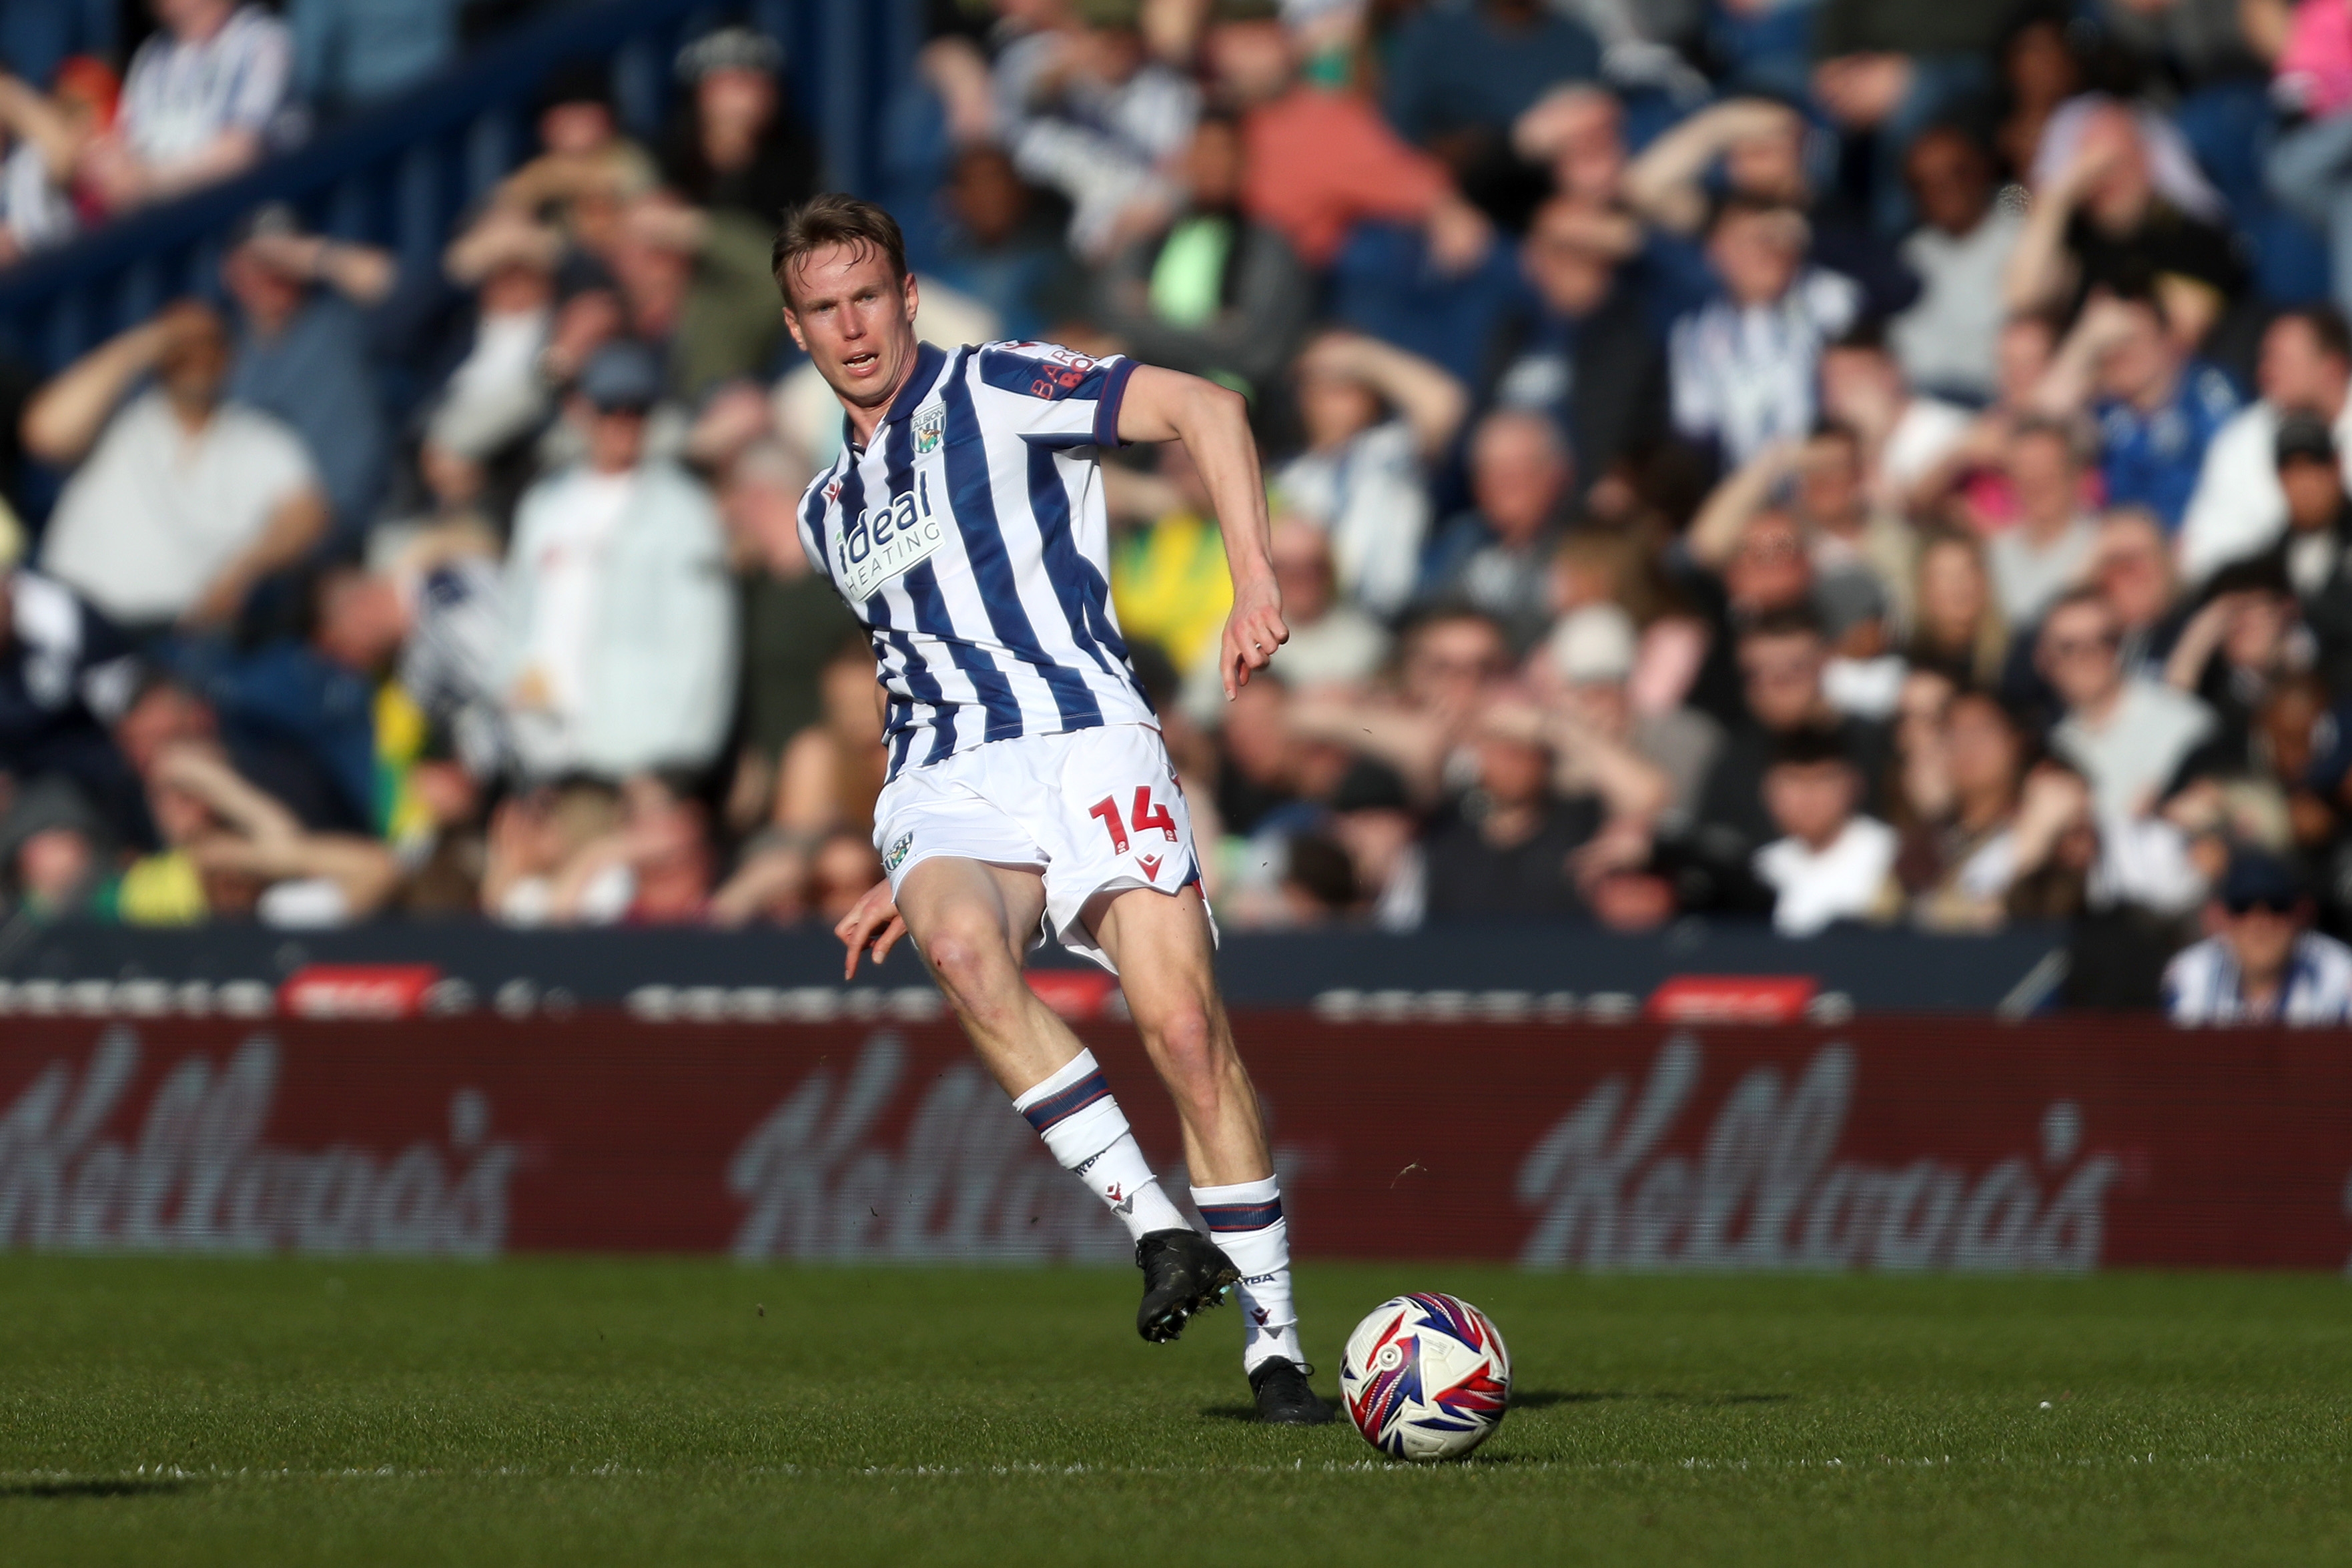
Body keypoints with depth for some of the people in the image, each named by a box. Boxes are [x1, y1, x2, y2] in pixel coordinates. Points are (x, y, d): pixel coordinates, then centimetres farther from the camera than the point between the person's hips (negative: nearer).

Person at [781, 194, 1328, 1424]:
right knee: (959, 946, -32)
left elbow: (1203, 407, -3)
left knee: (1183, 1023, -18)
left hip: (1085, 741, -4)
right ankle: (1157, 1231, -29)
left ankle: (1275, 1340, -7)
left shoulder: (991, 391, 5)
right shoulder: (829, 512, 26)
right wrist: (907, 874, 29)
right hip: (945, 783, 4)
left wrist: (1254, 578, -15)